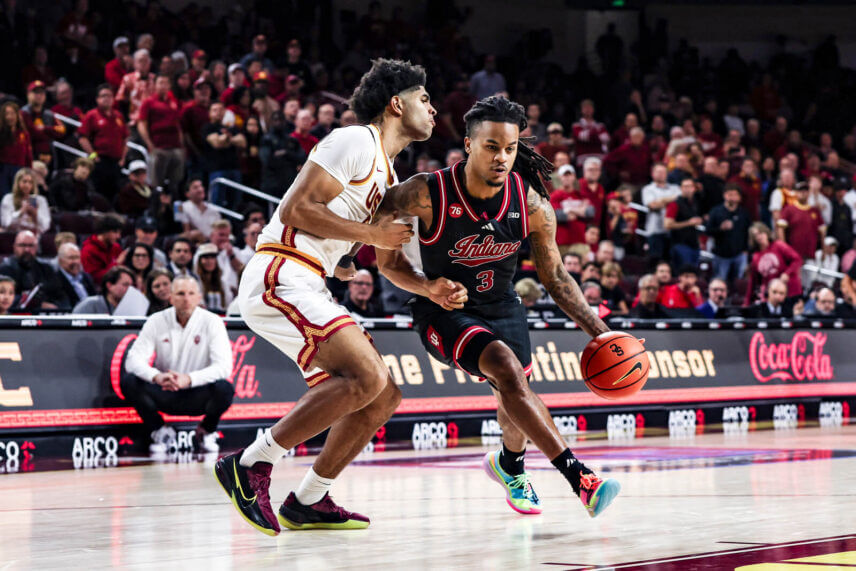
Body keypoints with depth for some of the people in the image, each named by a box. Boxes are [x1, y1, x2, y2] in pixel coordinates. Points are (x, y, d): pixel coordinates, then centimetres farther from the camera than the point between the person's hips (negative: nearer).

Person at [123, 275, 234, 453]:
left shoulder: (212, 322, -9)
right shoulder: (156, 321, -4)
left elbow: (224, 367, -19)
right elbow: (133, 360, -12)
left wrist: (188, 379, -36)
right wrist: (156, 376, -35)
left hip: (198, 395, -1)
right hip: (165, 395, 1)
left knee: (224, 389, -33)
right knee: (128, 382, -24)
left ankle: (206, 432, 1)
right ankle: (161, 432, -1)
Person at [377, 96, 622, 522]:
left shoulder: (532, 206, -15)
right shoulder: (427, 194, -25)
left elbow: (555, 277, -3)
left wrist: (599, 331, -11)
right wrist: (430, 287, -26)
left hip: (501, 307, 5)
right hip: (445, 312, -5)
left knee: (514, 398, 19)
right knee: (507, 369, -30)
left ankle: (510, 466, 56)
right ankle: (580, 479, -35)